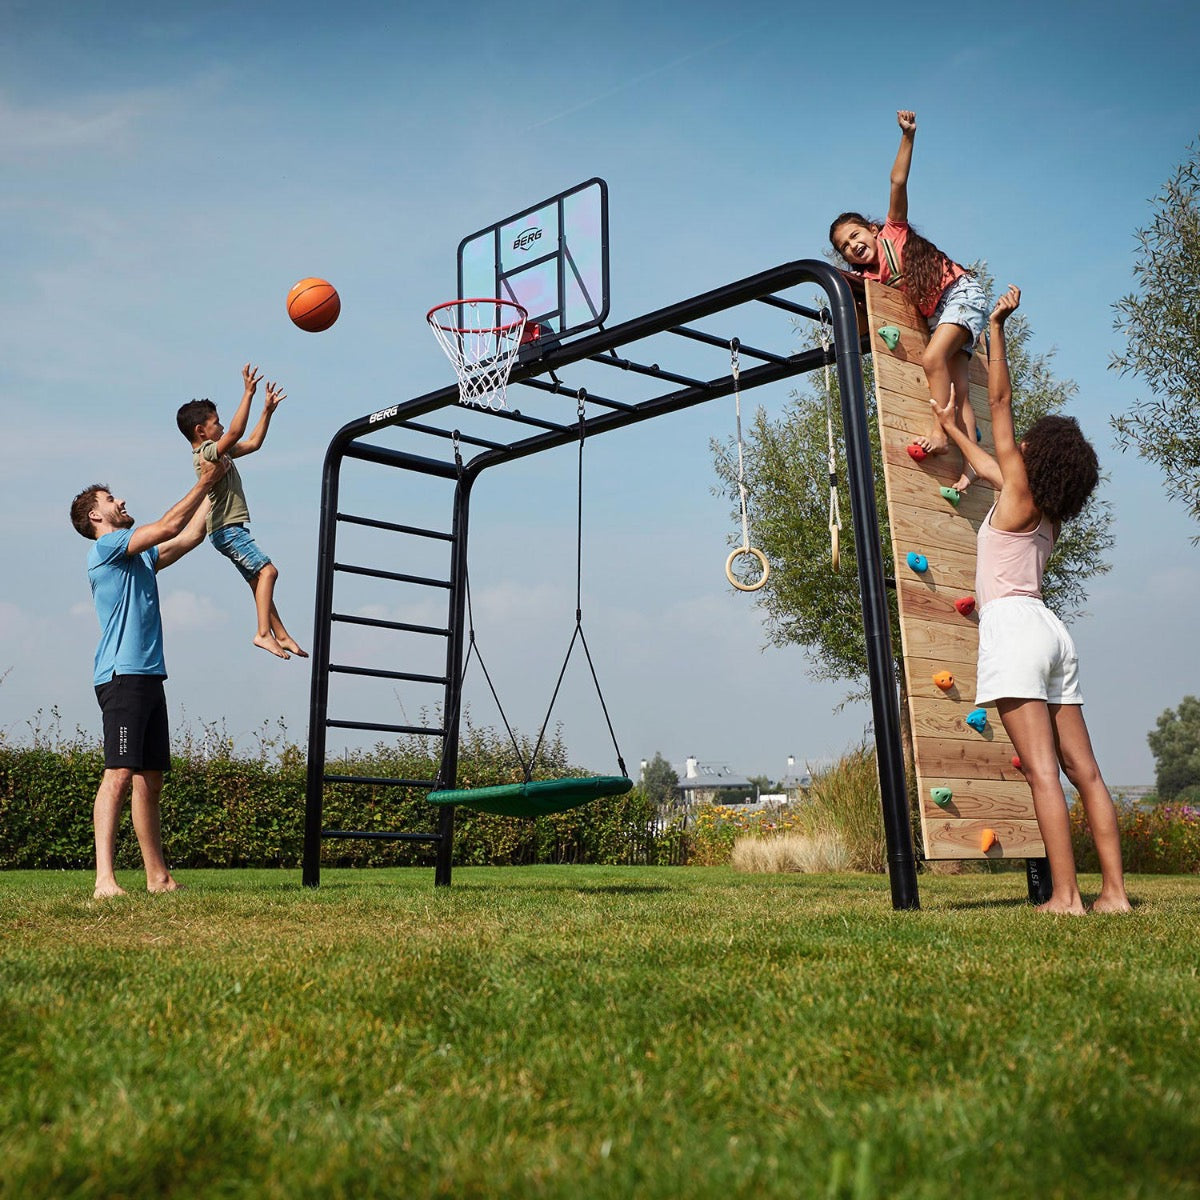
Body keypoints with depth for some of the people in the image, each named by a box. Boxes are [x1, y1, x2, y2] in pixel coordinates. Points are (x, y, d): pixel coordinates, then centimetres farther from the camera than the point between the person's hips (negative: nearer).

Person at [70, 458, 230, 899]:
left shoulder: (141, 557, 25)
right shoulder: (105, 547, -1)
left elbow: (191, 535, 27)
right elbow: (170, 524, -7)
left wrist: (211, 487, 26)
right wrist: (204, 482, 3)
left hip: (149, 676, 9)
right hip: (122, 676, -9)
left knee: (151, 779, 8)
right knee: (120, 774, -18)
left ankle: (158, 877, 10)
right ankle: (104, 878, -22)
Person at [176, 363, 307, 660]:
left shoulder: (217, 453, 17)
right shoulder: (207, 453, -13)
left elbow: (253, 443, 24)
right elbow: (236, 432, -28)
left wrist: (268, 410, 19)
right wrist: (248, 394, -27)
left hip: (231, 528, 11)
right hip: (227, 528, -11)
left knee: (259, 580, 9)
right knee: (266, 570, -19)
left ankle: (281, 635, 11)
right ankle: (264, 632, -23)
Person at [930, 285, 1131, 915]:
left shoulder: (1019, 495, -3)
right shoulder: (1045, 513, 17)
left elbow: (999, 399, -1)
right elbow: (987, 464, 33)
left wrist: (996, 325, 6)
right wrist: (952, 429, 44)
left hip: (1013, 626, -9)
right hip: (1049, 631, 9)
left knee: (1042, 770, -12)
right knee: (1084, 770, 7)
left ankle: (1065, 896, -13)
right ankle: (1114, 891, 9)